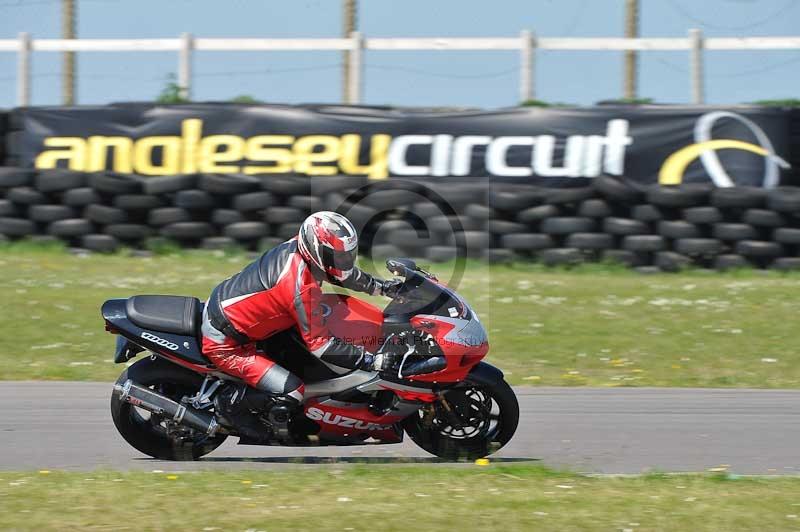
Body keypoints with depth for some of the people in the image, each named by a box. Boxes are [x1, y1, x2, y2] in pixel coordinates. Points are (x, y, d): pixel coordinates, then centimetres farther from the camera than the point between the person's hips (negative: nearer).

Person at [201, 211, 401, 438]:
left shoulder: (298, 247, -6)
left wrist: (382, 286, 15)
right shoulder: (303, 287, -30)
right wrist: (371, 360, -21)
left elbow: (342, 270, 15)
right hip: (224, 344, -9)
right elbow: (320, 345, -23)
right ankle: (232, 400, 1)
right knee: (292, 392, -15)